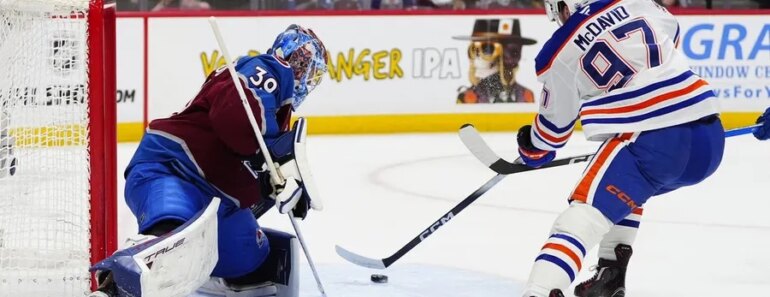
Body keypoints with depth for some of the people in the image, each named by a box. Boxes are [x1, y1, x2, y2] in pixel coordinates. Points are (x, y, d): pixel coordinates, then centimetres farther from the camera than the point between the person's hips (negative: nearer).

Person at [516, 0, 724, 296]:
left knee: (584, 213, -8)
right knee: (624, 187, 33)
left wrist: (533, 152, 36)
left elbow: (555, 123, 15)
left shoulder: (560, 54, 3)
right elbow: (671, 35, 36)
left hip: (653, 144, -6)